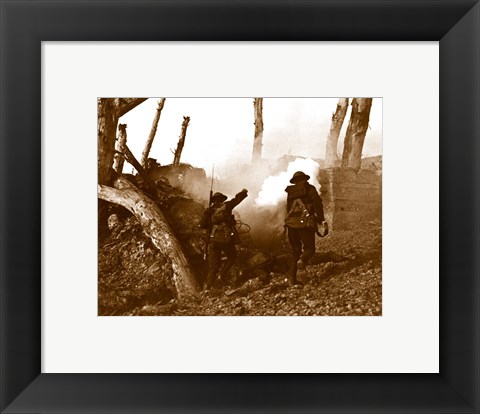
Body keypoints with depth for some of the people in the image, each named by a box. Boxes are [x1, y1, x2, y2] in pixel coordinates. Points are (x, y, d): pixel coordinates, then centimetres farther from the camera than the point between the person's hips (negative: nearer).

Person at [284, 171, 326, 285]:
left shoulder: (290, 192, 15)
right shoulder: (309, 189, 3)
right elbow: (318, 204, -4)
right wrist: (321, 219, 2)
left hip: (291, 223, 4)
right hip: (305, 223, -4)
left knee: (295, 250, 15)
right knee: (309, 248, 10)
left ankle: (292, 276, 5)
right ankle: (302, 259, -24)